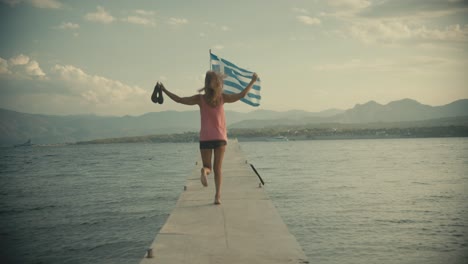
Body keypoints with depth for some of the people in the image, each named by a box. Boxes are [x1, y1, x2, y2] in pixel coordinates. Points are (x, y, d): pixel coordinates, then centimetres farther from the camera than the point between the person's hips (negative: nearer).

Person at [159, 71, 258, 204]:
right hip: (220, 138, 0)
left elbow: (180, 100, -3)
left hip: (205, 138, 0)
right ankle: (218, 195, -1)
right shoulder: (222, 97, -4)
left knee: (207, 167, 10)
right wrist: (253, 81, 11)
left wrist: (165, 90, 8)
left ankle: (204, 170, -26)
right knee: (218, 168, 8)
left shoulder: (200, 98, -4)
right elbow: (242, 95, 0)